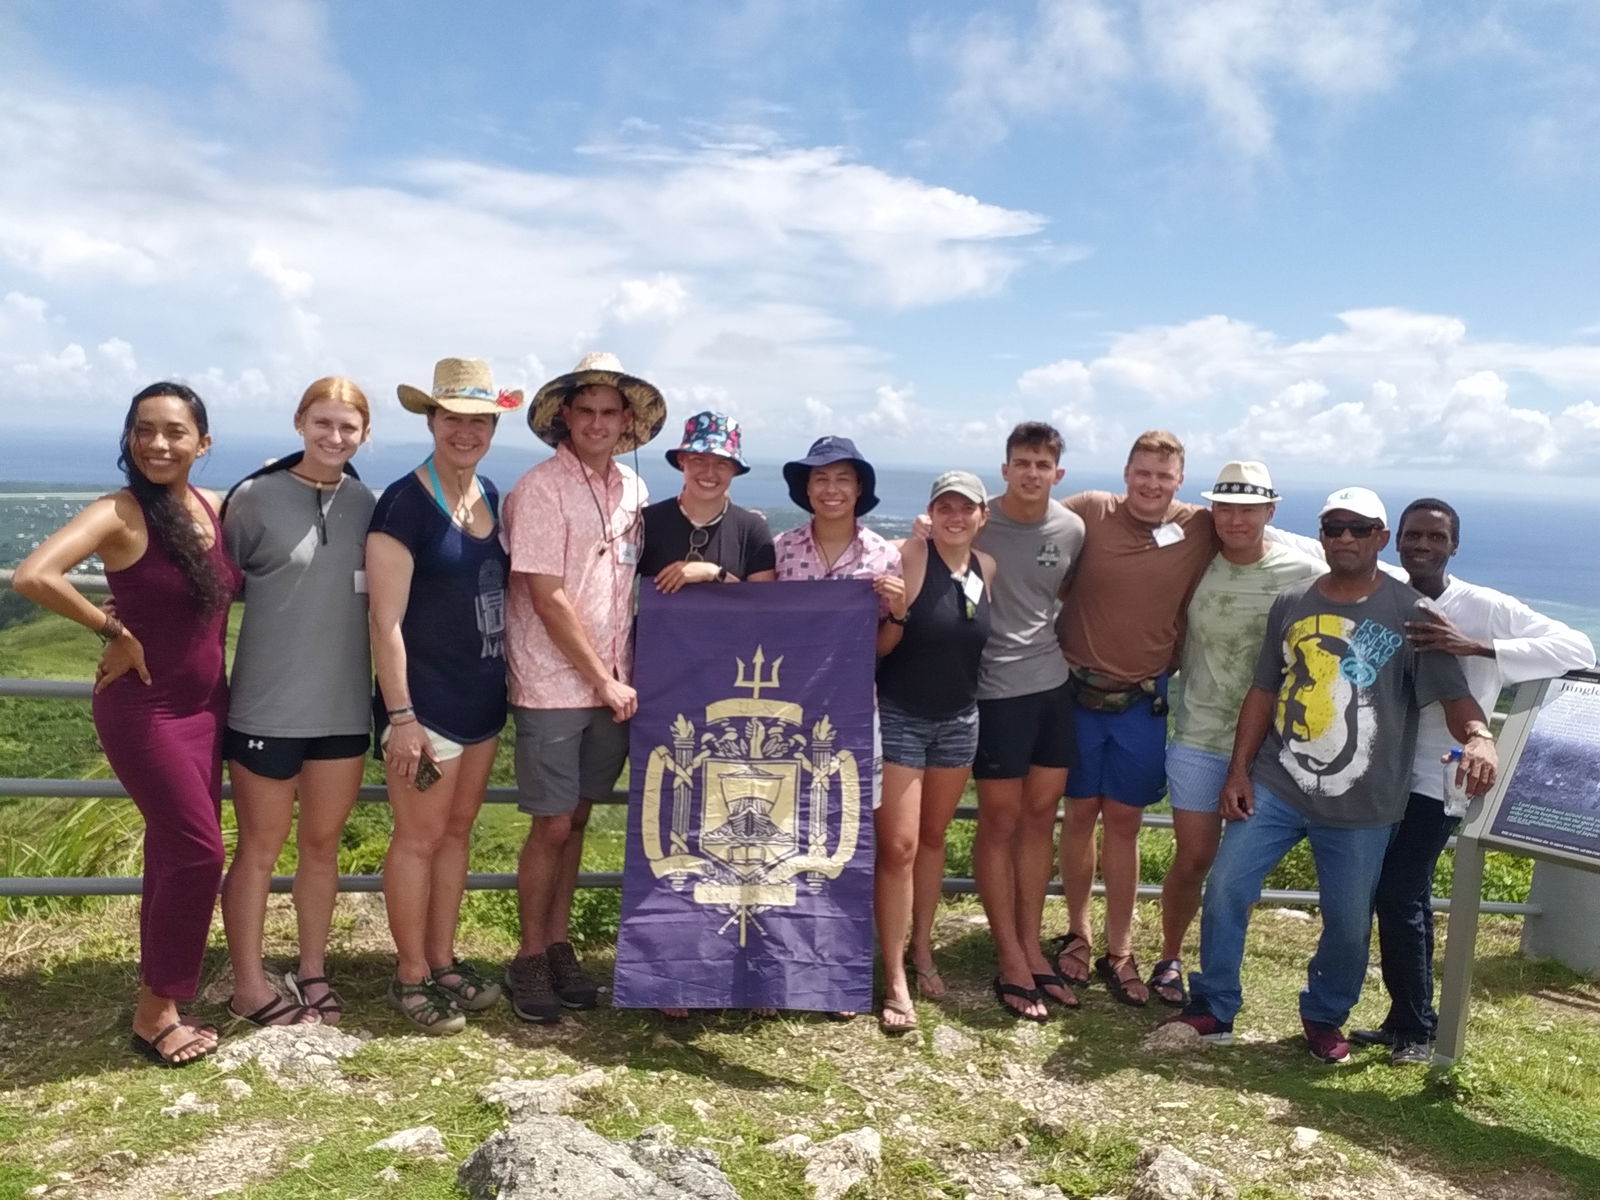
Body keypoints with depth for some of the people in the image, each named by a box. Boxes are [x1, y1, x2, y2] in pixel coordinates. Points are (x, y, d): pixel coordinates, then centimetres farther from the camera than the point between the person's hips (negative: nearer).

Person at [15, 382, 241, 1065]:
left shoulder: (217, 509, 3)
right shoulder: (119, 514, -16)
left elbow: (232, 587, 22)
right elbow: (33, 577, -31)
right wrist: (116, 633, -21)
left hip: (206, 705, 6)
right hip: (143, 709, -6)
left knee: (174, 852, 14)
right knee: (199, 850, -6)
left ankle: (163, 997, 30)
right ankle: (154, 1013, 11)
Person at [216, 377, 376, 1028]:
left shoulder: (362, 501, 4)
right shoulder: (255, 496, -8)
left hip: (344, 705, 4)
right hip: (268, 705, -4)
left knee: (322, 842, 15)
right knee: (261, 847, 8)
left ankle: (311, 971, 30)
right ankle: (249, 986, 22)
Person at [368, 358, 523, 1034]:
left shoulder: (491, 496, 8)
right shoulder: (404, 504, -14)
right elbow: (386, 619, -16)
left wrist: (505, 680, 13)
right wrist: (400, 716, -18)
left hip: (482, 696, 7)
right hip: (425, 701, -7)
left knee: (456, 831, 16)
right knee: (419, 838, 4)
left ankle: (443, 961, 30)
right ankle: (411, 977, 20)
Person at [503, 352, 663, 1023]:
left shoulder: (632, 490, 8)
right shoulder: (541, 490, -11)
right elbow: (547, 598, -14)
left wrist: (623, 676, 6)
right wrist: (603, 680, -12)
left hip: (613, 686, 5)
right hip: (553, 685, -5)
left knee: (576, 819, 14)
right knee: (552, 826, 1)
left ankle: (559, 945, 27)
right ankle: (529, 958, 19)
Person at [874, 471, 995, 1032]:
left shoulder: (988, 567, 2)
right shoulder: (908, 556, -15)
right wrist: (894, 614, -34)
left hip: (958, 719, 5)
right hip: (899, 717, -5)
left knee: (933, 837, 17)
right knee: (897, 846, -5)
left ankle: (922, 945, 33)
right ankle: (895, 980, 5)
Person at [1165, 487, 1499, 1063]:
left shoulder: (1411, 615, -4)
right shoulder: (1292, 603, 6)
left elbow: (1453, 693, -11)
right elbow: (1263, 691, 9)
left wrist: (1478, 736, -34)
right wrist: (1239, 771, 5)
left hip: (1360, 805, -2)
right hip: (1275, 786, 2)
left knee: (1349, 923, 7)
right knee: (1225, 890, -2)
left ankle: (1325, 1017, 33)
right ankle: (1213, 1009, 15)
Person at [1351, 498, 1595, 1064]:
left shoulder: (1486, 609, -10)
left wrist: (1476, 646, -29)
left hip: (1436, 778, -4)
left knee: (1400, 895, -7)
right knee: (1403, 896, 14)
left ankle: (1414, 1028, 11)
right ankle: (1407, 1020, 29)